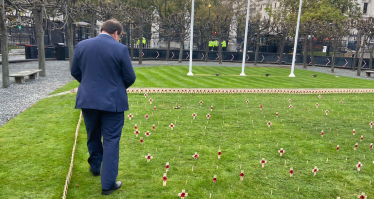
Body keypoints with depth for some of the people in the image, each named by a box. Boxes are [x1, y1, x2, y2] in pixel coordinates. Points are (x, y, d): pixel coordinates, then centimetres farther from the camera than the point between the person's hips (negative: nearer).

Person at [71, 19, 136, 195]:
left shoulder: (81, 45, 0)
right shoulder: (120, 48, -11)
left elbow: (75, 72, 9)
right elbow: (130, 78, -7)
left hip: (88, 100, 4)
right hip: (113, 101, -4)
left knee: (93, 136, 23)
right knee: (111, 141, 4)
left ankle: (95, 167, 44)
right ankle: (108, 184, 9)